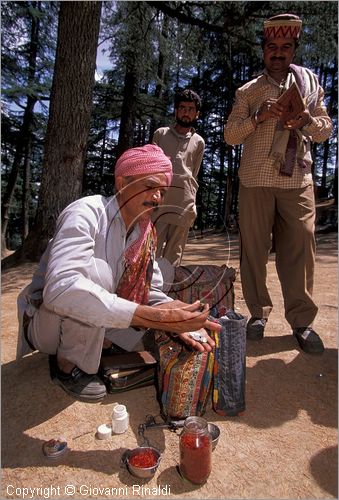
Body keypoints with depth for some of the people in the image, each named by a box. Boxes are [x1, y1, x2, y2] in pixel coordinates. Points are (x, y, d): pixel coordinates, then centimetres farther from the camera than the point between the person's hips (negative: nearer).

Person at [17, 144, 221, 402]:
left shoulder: (147, 232, -4)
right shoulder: (87, 212, -26)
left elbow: (152, 292, -2)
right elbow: (59, 288, -41)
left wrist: (177, 320, -25)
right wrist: (155, 316, -46)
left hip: (99, 324, 6)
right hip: (47, 320, -6)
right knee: (95, 270, -33)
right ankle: (68, 364, -11)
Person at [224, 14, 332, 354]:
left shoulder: (310, 83, 17)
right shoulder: (248, 91, 13)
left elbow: (326, 130, 16)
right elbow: (230, 135, 6)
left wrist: (307, 120, -6)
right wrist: (258, 118, -11)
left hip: (298, 180, 1)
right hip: (255, 181, 0)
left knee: (300, 248, -4)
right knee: (254, 249, -1)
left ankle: (302, 321, 7)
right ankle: (258, 313, 13)